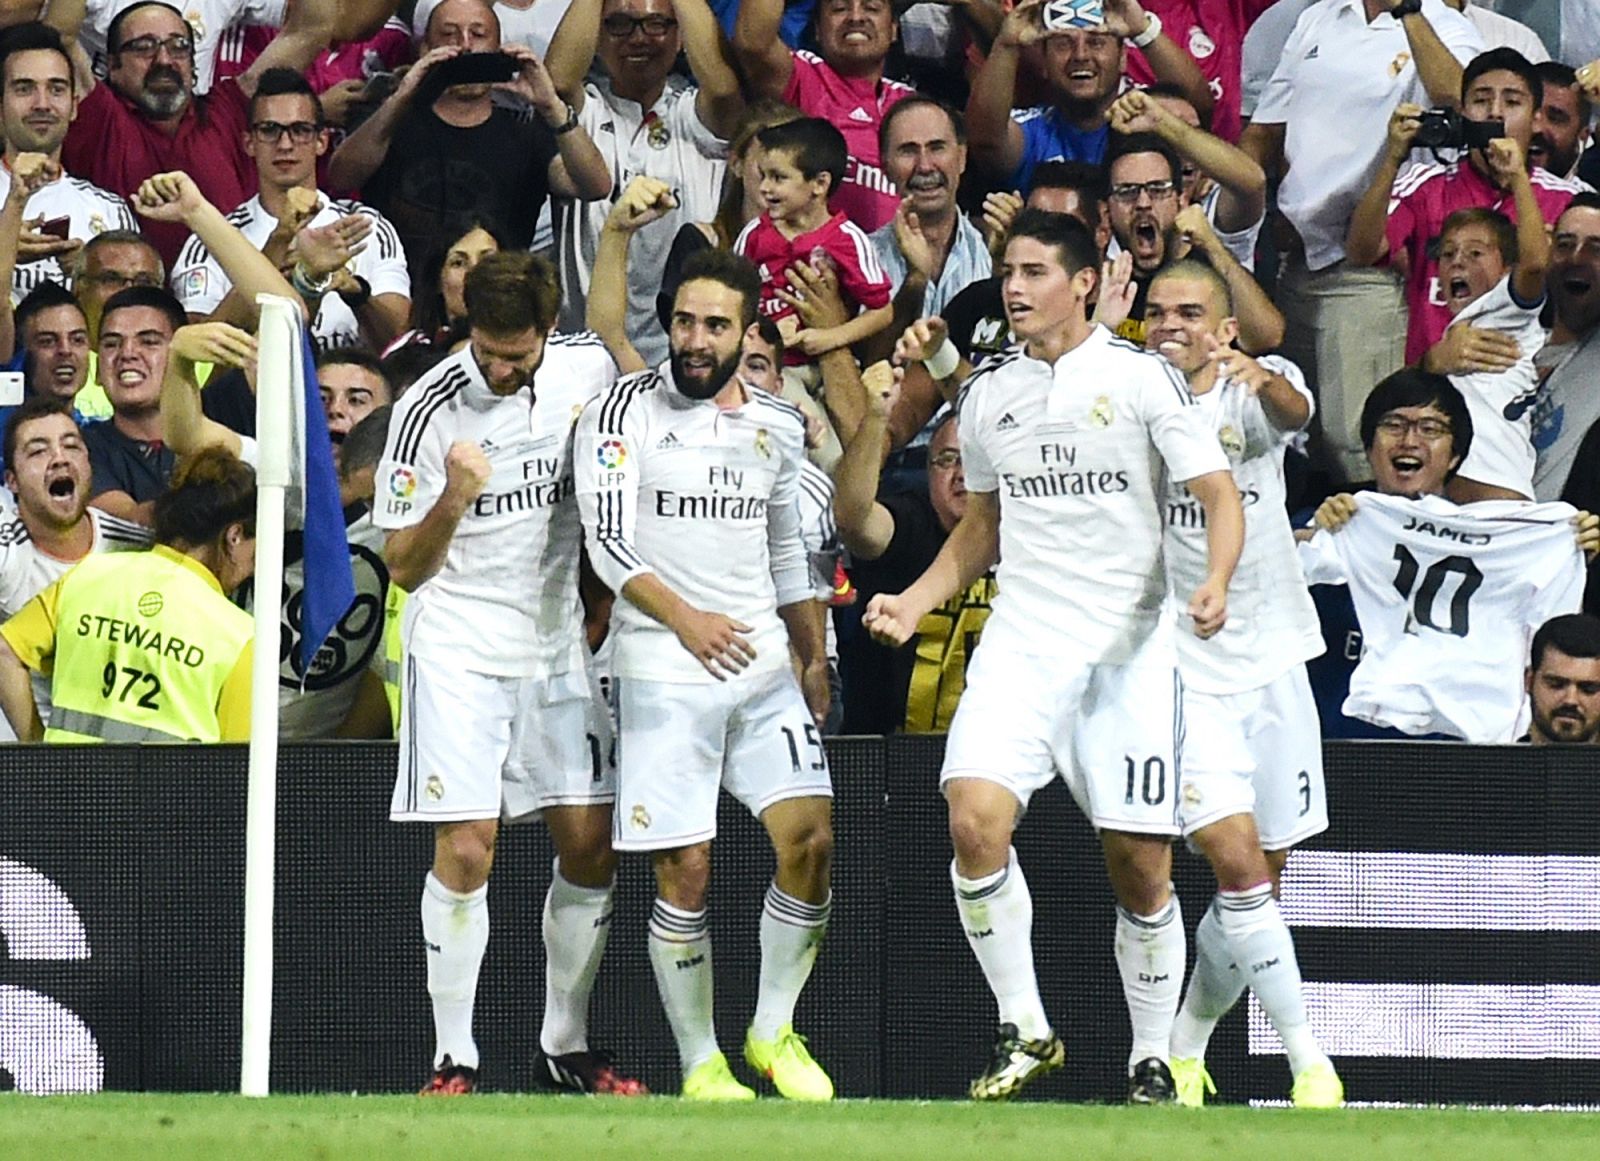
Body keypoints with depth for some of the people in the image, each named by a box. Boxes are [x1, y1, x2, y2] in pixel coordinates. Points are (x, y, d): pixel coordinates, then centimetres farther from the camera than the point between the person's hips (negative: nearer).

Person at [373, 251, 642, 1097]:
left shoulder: (589, 370, -1)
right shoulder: (429, 409, -13)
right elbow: (403, 566, -9)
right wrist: (453, 501, -28)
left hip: (559, 643, 4)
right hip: (458, 646, -4)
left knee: (590, 842, 0)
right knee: (466, 849, -11)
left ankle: (567, 1047, 14)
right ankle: (453, 1059, -3)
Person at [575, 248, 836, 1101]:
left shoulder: (776, 426, 12)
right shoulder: (625, 413, -3)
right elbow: (608, 542, -11)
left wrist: (814, 660, 20)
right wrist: (683, 616, -25)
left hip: (764, 666, 4)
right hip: (664, 672, -4)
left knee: (810, 838, -8)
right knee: (685, 872, -4)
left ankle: (772, 1030, 9)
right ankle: (699, 1062, 7)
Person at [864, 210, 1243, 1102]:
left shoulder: (1142, 377, -2)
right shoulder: (989, 393, 12)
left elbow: (1220, 495, -5)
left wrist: (1215, 584, -24)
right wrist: (916, 601, 10)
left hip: (1128, 649, -3)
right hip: (1021, 643, 3)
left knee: (1142, 870, -1)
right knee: (975, 820, -19)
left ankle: (1152, 1061, 15)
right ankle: (1025, 1032, -8)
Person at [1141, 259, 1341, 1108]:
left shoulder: (1257, 387, -2)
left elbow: (1294, 411, -25)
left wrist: (1263, 382, -48)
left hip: (1272, 663, 2)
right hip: (1181, 675, -2)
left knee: (1261, 880, 9)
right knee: (1237, 863, -17)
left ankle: (1184, 1048, 28)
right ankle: (1308, 1062, -13)